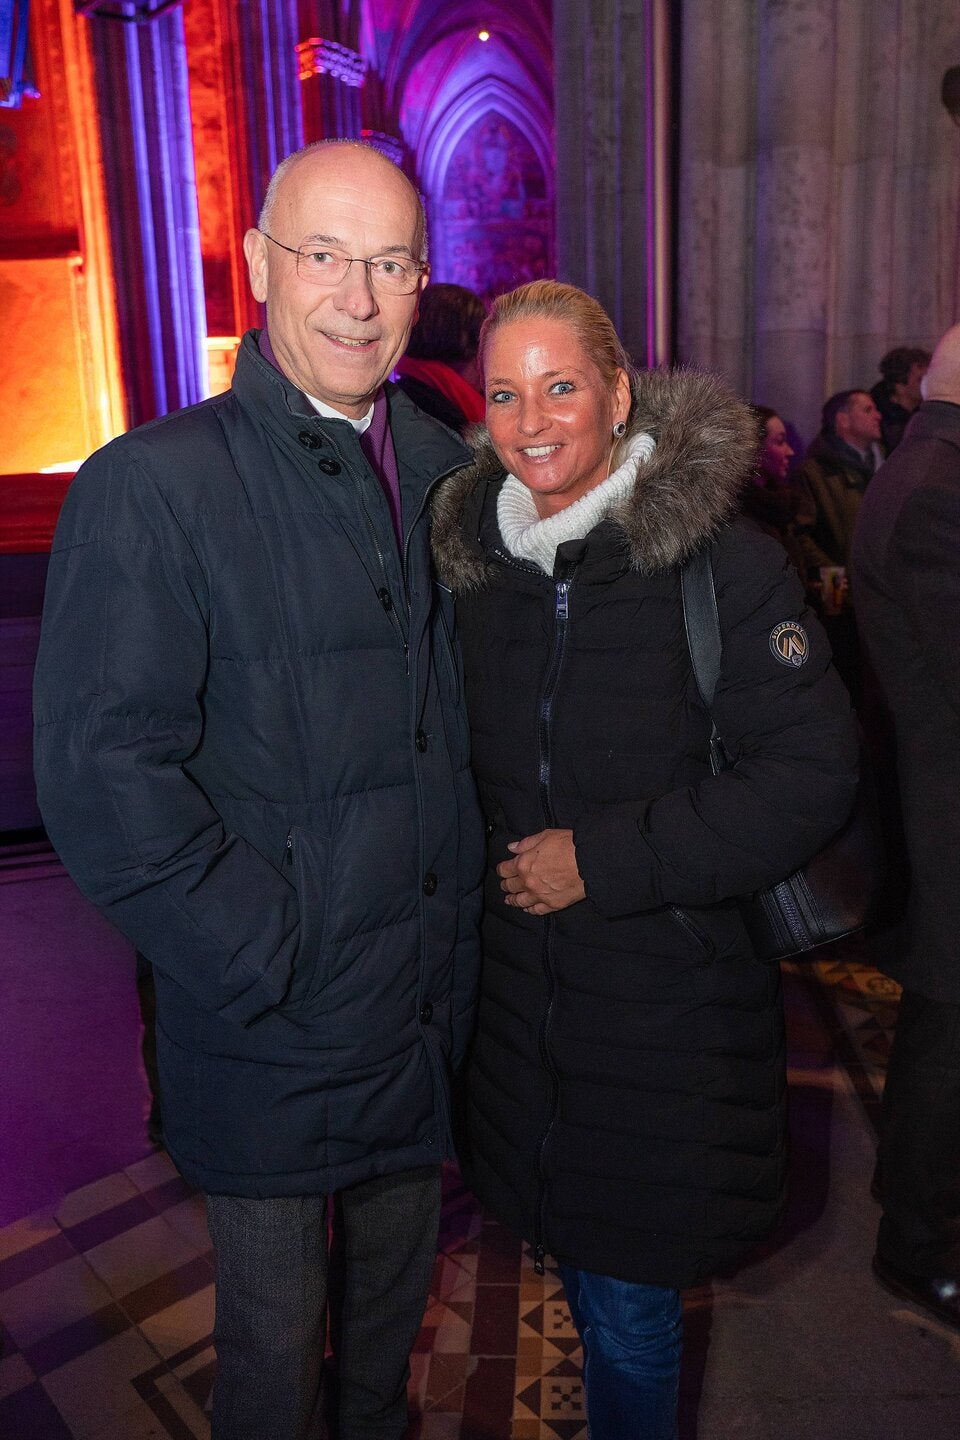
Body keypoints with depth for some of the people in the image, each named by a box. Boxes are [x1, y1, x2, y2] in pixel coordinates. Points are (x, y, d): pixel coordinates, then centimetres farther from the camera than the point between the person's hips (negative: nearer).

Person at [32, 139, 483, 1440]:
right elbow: (101, 771, -19)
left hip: (431, 1010, 6)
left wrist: (466, 903, 5)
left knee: (396, 1294, 27)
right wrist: (263, 959, -18)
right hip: (273, 1036, -5)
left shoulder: (446, 468, 4)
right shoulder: (153, 483, -15)